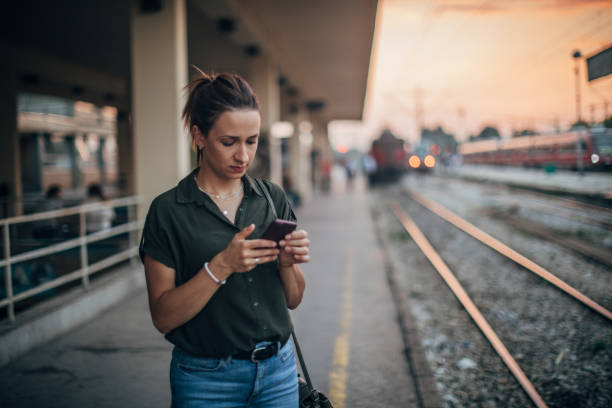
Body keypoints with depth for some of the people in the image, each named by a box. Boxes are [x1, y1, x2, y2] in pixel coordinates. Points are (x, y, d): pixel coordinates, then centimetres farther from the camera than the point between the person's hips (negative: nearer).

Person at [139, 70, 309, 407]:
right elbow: (163, 317, -13)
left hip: (278, 371, 3)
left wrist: (287, 262, -14)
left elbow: (293, 299, 5)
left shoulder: (273, 198, 1)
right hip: (208, 380, -3)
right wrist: (221, 266, -24)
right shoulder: (168, 211, -10)